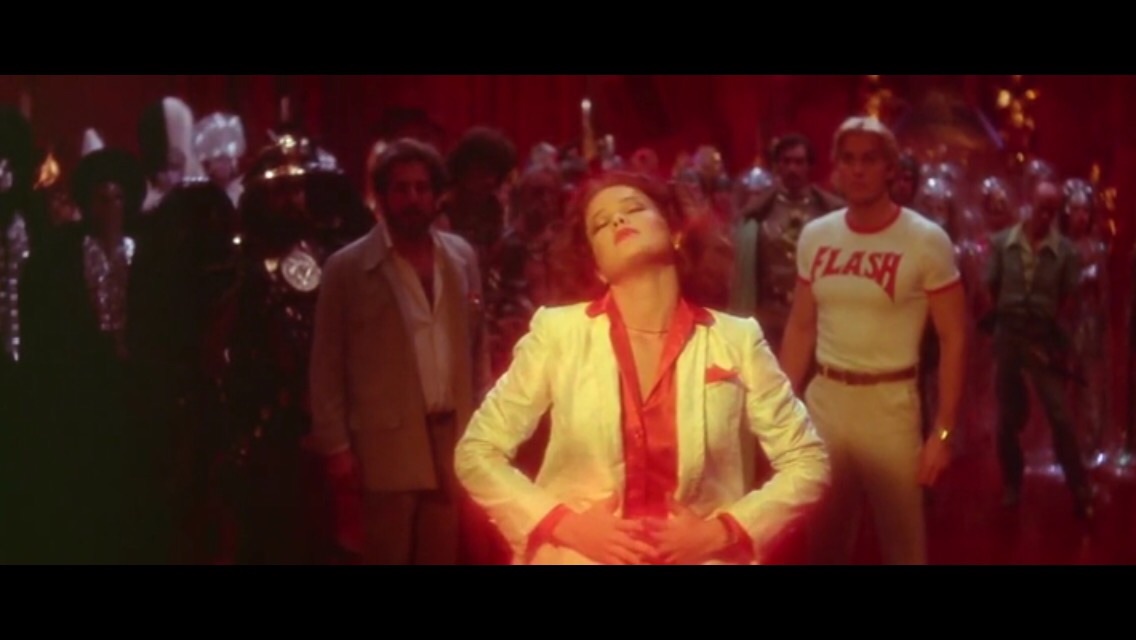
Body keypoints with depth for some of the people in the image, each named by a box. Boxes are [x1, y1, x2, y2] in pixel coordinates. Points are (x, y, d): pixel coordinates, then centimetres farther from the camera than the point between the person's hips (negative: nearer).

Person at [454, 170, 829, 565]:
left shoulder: (736, 341, -3)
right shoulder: (558, 333, -4)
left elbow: (807, 463, 2)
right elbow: (477, 454, -1)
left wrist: (722, 531, -11)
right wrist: (564, 524, -12)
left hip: (701, 557, 1)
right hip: (579, 557, 0)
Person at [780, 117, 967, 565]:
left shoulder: (926, 241, -8)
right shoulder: (815, 236, 5)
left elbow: (953, 339, -7)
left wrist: (943, 430, -11)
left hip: (889, 402, -4)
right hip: (823, 398, 4)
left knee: (902, 540, 4)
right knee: (820, 538, 12)